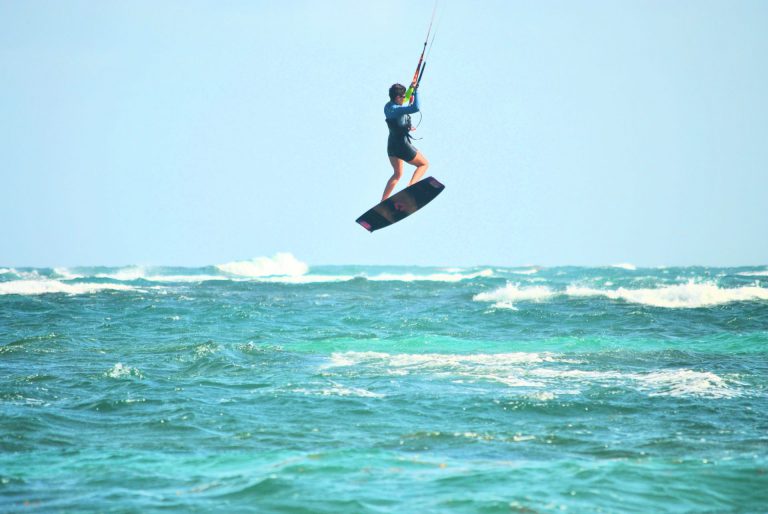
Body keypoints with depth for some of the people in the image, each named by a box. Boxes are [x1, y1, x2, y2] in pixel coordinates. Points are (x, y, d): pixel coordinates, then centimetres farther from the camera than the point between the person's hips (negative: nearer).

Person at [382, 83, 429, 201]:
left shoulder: (388, 106, 3)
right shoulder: (396, 109, -26)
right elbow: (415, 108, -39)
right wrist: (415, 91, -31)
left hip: (391, 145, 9)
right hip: (402, 145, -9)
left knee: (397, 174, 25)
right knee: (424, 164, 10)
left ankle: (383, 202, 21)